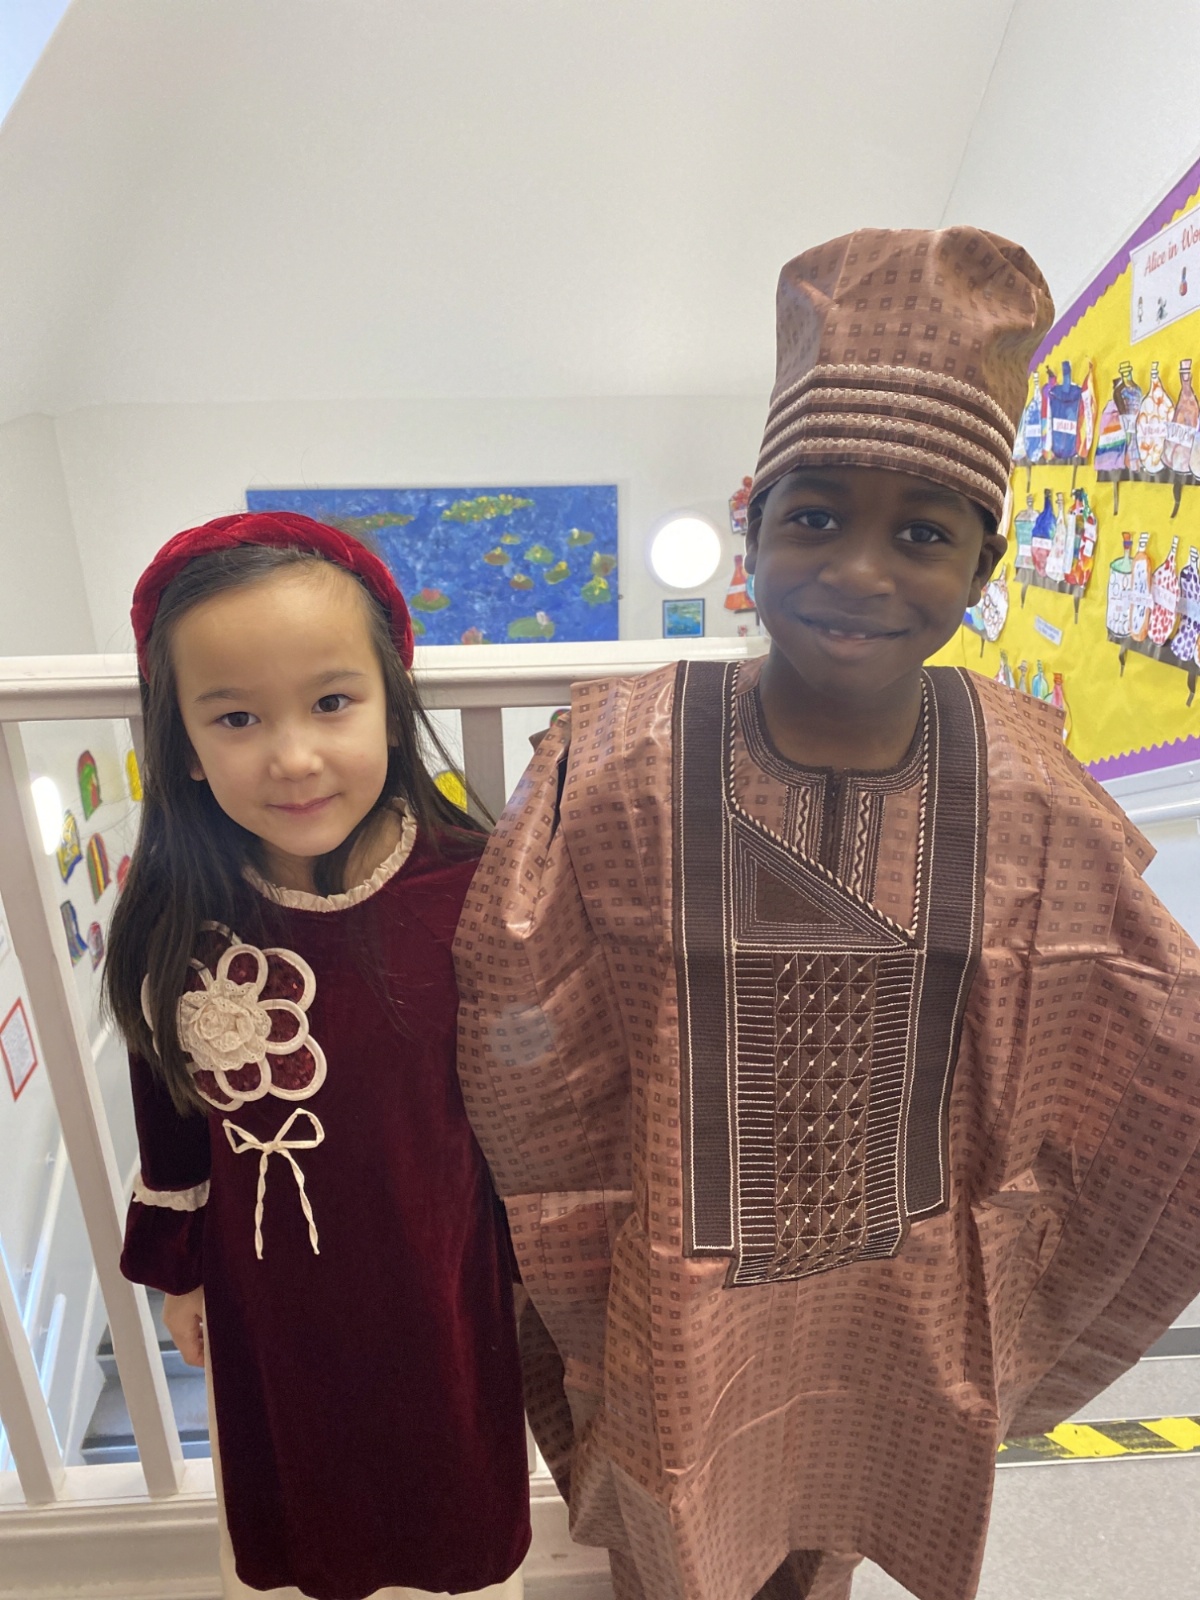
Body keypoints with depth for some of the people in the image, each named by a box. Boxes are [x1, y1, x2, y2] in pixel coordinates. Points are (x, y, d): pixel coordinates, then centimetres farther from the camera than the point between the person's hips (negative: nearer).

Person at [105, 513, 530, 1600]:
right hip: (267, 1295, 2)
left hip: (441, 1283, -1)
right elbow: (170, 1111, -3)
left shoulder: (472, 891, -25)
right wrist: (177, 1269, 8)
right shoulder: (174, 919, -18)